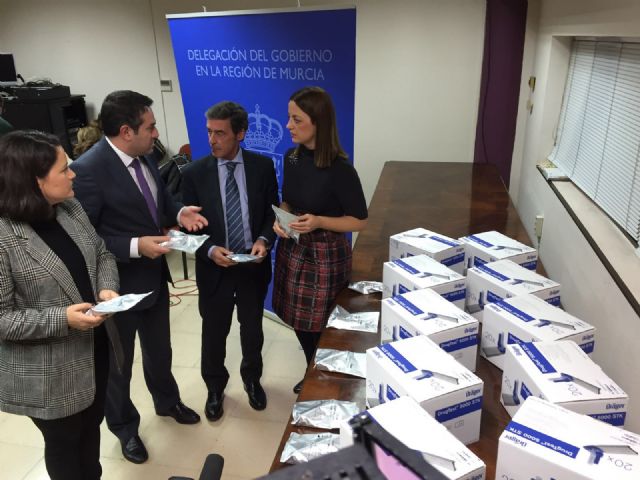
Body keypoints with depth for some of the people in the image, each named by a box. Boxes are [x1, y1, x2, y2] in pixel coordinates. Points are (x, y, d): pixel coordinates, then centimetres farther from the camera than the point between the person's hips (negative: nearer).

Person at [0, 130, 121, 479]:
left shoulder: (71, 208, -4)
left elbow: (102, 254, 7)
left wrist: (108, 288, -12)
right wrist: (61, 319, -28)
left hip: (95, 349, 7)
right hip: (48, 374, -7)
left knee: (92, 427, 28)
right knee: (64, 443, 20)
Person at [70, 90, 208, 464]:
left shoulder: (144, 157, -1)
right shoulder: (88, 170, -26)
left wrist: (180, 212, -8)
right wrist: (135, 247, -30)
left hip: (155, 275, 7)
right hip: (119, 284, -7)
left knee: (160, 349, 27)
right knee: (117, 363, 17)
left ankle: (167, 401, 53)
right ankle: (125, 427, 42)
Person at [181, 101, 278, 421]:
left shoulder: (262, 166, -5)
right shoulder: (194, 174, -9)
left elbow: (273, 212, 2)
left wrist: (264, 240, -16)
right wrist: (210, 250, -22)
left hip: (253, 265, 1)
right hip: (214, 268, -1)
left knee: (252, 329, 20)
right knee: (214, 333, 15)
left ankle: (252, 379, 46)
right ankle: (215, 388, 40)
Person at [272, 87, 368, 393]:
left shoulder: (339, 169, -20)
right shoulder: (292, 157, 0)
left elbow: (359, 221, -13)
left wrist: (319, 222, -26)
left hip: (324, 256, -6)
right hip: (292, 249, 6)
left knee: (321, 328, 8)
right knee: (301, 323, 18)